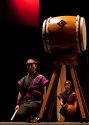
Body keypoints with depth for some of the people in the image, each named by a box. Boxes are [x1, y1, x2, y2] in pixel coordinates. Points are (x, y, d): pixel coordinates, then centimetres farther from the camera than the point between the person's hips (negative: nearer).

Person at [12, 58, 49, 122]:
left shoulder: (40, 78, 5)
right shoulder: (24, 79, 18)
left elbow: (44, 93, 2)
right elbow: (21, 92, 20)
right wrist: (17, 104, 9)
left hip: (36, 101, -3)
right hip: (25, 101, 4)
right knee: (18, 115, -26)